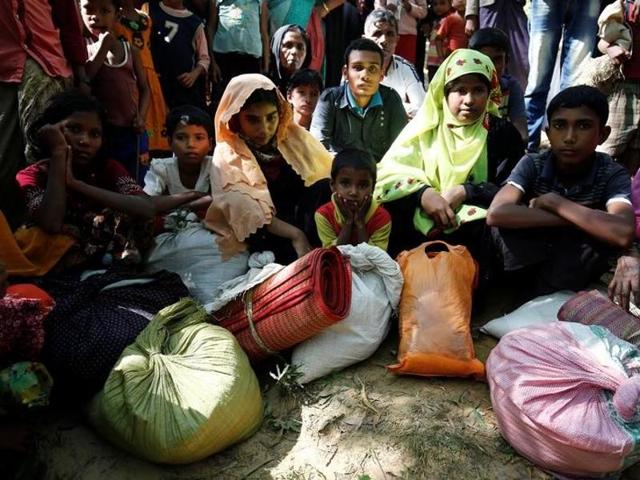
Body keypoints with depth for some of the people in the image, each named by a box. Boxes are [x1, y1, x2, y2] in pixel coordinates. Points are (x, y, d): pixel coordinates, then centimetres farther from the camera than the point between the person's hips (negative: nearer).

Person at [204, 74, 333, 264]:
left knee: (325, 188, -24)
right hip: (265, 235, -4)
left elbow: (329, 173, 0)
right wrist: (295, 235, -24)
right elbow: (246, 213, -15)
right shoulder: (228, 156, -5)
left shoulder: (293, 136, 5)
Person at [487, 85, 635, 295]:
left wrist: (554, 202, -26)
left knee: (602, 233, -29)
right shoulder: (532, 165, -12)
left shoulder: (613, 175, -14)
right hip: (527, 260, 0)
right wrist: (580, 217, -30)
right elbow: (497, 214, -32)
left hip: (576, 271, 1)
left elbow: (623, 234, -35)